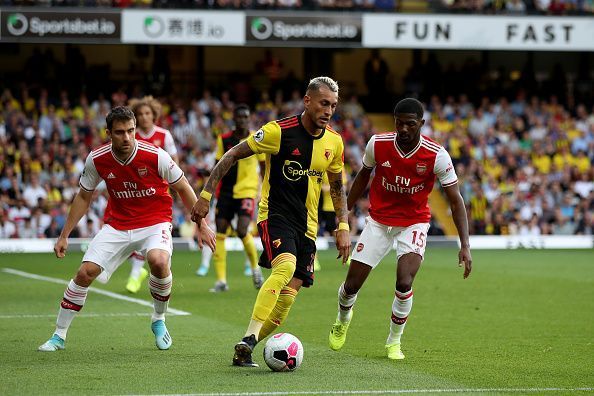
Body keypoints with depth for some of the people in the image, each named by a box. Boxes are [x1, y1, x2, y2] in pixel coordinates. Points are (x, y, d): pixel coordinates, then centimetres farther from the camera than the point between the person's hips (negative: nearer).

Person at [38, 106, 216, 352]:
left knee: (158, 261, -32)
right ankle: (59, 336, 6)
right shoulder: (97, 160, -10)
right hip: (117, 224, 3)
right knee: (85, 272, -11)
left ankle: (159, 321, -4)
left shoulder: (154, 156, -19)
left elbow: (183, 189, -4)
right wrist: (64, 236, 7)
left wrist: (202, 225, -2)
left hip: (155, 221, -3)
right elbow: (83, 197, 7)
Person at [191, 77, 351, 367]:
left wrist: (343, 227, 11)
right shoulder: (279, 131, -13)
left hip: (307, 225, 6)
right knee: (285, 266, -31)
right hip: (275, 215, -6)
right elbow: (233, 155, -6)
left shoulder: (334, 142, 4)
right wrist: (206, 194, -9)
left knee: (289, 293, -2)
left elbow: (337, 186, 19)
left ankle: (244, 352, 11)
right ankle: (247, 341, -31)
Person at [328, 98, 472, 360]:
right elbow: (363, 176, 7)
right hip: (378, 221, 2)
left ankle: (394, 342, 4)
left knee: (404, 284, -23)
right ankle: (343, 319, 38)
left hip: (414, 224, -2)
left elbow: (455, 200, -12)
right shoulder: (377, 144, -14)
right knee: (352, 285, 0)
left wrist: (465, 245, -19)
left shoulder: (437, 156, -19)